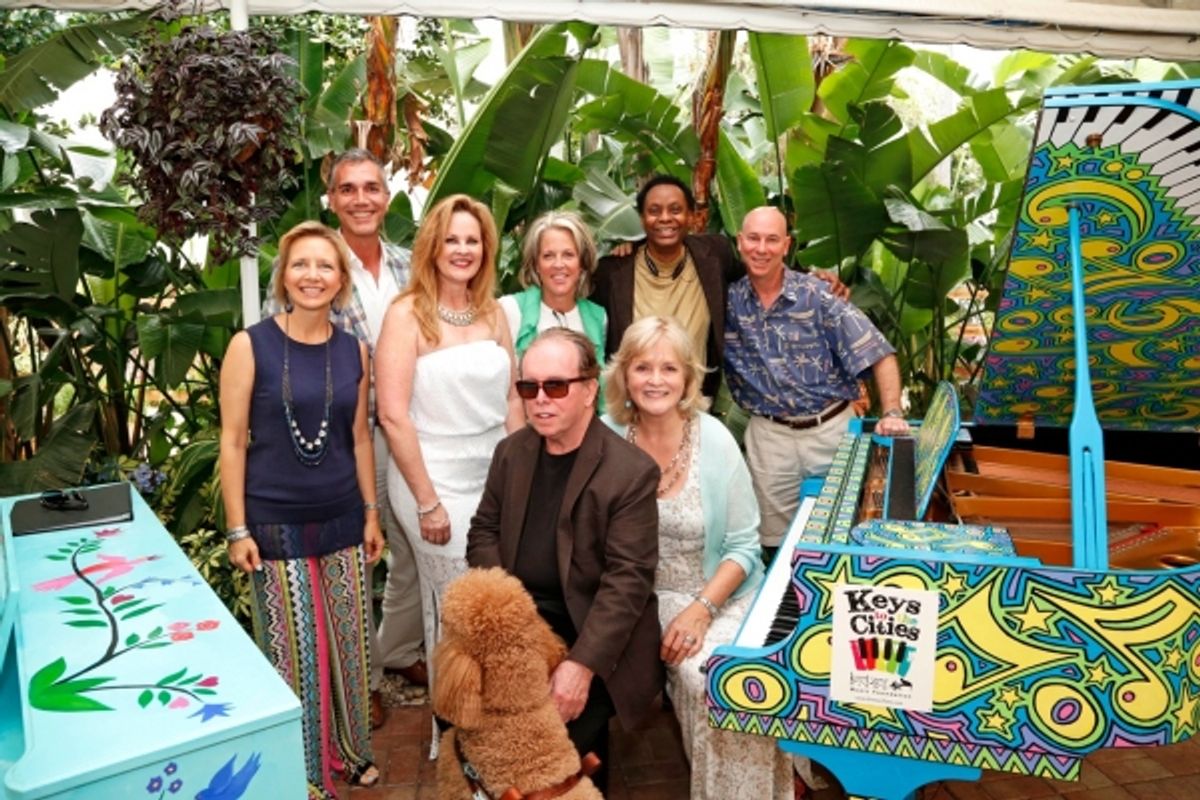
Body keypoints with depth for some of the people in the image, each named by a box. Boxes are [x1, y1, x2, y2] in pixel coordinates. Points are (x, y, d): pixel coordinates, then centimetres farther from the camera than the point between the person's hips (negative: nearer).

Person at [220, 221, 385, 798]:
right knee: (292, 651, 6)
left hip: (342, 519, 4)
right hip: (275, 523, -3)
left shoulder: (353, 351, 2)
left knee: (348, 643, 13)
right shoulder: (250, 345, -9)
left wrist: (371, 512, 10)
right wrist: (238, 529, -8)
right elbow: (232, 441, -7)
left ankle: (350, 749, 35)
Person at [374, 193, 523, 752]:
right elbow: (393, 416, -14)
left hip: (496, 477, 5)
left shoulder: (493, 312, 7)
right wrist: (427, 501, -14)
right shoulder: (407, 314, -9)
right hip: (436, 481, -5)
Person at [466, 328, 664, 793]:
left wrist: (582, 665, -24)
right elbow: (484, 531, 11)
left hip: (591, 637, -5)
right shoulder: (511, 452, 6)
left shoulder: (631, 472, -14)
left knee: (564, 733, -21)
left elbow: (627, 579, -17)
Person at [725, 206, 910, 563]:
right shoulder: (727, 299, -3)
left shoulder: (817, 294, -10)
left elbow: (878, 352, -11)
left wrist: (892, 414, -20)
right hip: (768, 433, 2)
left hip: (831, 426, -1)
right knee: (775, 539, 12)